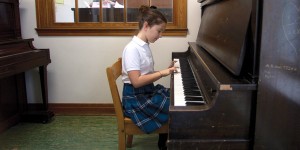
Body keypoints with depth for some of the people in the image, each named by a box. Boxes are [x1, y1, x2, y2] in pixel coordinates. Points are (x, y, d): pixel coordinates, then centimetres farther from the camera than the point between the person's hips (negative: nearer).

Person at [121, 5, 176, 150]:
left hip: (149, 91, 9)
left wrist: (166, 70, 2)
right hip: (136, 98, -9)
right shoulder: (132, 49, -20)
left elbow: (147, 74, 11)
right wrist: (162, 73, -21)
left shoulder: (144, 46, 8)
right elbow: (136, 81, -26)